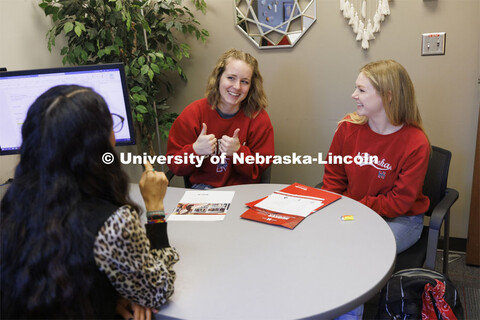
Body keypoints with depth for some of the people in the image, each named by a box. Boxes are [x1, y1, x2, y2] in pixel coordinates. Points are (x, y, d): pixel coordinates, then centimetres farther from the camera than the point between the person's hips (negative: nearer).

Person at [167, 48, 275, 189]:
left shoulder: (259, 118, -5)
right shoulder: (192, 114, -5)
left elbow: (258, 171, -1)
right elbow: (174, 165, -2)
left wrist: (238, 152, -20)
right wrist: (195, 150, -22)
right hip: (203, 187, 0)